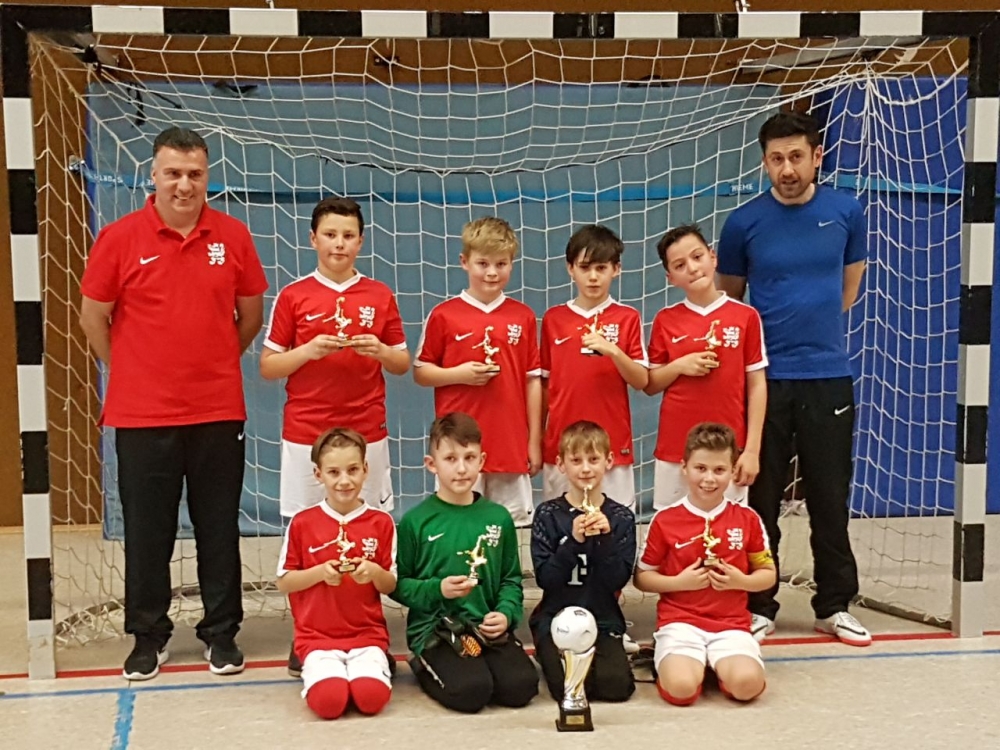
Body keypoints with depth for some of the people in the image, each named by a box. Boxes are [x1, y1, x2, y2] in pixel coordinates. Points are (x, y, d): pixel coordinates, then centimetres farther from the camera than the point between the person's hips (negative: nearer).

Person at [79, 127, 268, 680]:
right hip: (142, 416, -1)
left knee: (219, 529, 9)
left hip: (219, 412, 1)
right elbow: (93, 317, 4)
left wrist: (212, 365, 11)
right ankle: (148, 637, 23)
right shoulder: (120, 238, -4)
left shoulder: (233, 236, 0)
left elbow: (251, 314, 11)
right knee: (147, 532, 8)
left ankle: (221, 634, 23)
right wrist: (131, 374, 7)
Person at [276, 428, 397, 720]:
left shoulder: (381, 522, 2)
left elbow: (391, 586, 6)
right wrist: (320, 572, -14)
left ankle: (369, 665, 8)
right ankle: (318, 670, 7)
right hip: (317, 635, 0)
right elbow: (283, 582, 3)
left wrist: (374, 572, -16)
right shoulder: (302, 523, -1)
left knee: (372, 696, -25)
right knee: (328, 699, -26)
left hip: (367, 634, 1)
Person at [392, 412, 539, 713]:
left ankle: (480, 662, 11)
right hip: (435, 628, -3)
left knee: (520, 686, -20)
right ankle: (425, 667, 7)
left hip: (488, 627, 3)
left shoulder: (498, 517, 8)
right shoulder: (415, 521, -2)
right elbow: (398, 584, 0)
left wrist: (506, 613, -6)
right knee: (471, 691, -25)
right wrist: (436, 590, -16)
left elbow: (511, 578, 12)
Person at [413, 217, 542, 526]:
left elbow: (533, 381, 8)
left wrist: (535, 440, 6)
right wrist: (459, 374, -13)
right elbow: (420, 372, 5)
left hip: (511, 443, 2)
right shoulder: (444, 315, 1)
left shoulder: (523, 316, 6)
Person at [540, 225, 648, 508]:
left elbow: (641, 381, -3)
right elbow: (544, 383, 11)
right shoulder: (553, 318, 6)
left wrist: (612, 350, -20)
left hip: (613, 443, -2)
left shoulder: (628, 318, 0)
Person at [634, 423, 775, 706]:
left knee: (747, 684, -26)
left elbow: (768, 574, 11)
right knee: (681, 687, -28)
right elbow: (641, 577, 4)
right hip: (680, 621, -2)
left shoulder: (747, 519, 4)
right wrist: (679, 582, -13)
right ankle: (668, 659, 7)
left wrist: (741, 581, -9)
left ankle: (719, 665, 8)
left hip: (731, 624, 2)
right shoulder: (664, 520, -1)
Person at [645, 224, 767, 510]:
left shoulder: (746, 316, -1)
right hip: (675, 447, 1)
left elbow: (757, 386, 0)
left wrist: (752, 449, -4)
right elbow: (649, 385, 8)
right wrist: (678, 366, -12)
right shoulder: (665, 320, 3)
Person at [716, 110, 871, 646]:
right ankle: (758, 607, 19)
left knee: (830, 499, 9)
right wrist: (771, 331, 6)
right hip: (765, 379, -1)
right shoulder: (745, 222, -4)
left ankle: (834, 606, 23)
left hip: (828, 376, 1)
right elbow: (728, 300, 9)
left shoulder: (846, 212, 1)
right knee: (761, 499, 7)